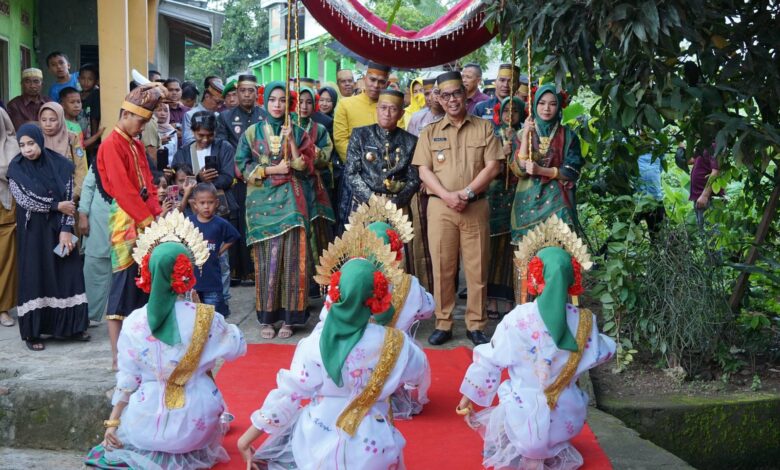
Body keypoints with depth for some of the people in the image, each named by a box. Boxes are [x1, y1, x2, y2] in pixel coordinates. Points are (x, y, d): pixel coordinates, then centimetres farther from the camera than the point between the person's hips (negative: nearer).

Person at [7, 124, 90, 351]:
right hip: (33, 231, -2)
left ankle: (71, 326, 14)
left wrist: (66, 230, -11)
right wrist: (57, 206, -11)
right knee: (34, 278, -1)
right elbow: (26, 200, -12)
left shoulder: (60, 165, -2)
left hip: (59, 229, 2)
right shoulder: (16, 168, -7)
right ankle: (32, 332, 7)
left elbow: (68, 199, -3)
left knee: (68, 274, 3)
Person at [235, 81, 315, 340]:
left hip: (289, 200, 0)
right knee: (266, 258, -1)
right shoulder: (252, 132, 7)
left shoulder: (298, 132, 8)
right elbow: (242, 166, 1)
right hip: (262, 200, 0)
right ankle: (266, 317, 6)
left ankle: (288, 317, 2)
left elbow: (305, 168, 0)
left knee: (290, 257, -5)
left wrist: (291, 140, -10)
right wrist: (273, 169, -6)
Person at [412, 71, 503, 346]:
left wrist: (467, 192, -12)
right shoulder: (430, 132, 10)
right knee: (442, 267, 1)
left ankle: (476, 326, 9)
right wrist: (446, 195, -14)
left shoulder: (484, 128, 8)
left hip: (476, 207, 0)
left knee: (477, 268, 1)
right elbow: (424, 171, 2)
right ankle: (443, 324, 9)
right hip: (440, 207, 1)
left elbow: (492, 166, 0)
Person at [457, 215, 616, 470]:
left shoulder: (517, 319, -15)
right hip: (567, 420, 2)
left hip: (525, 419, -2)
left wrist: (469, 395, 5)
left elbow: (489, 360, -7)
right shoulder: (583, 321, -8)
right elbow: (600, 354, 8)